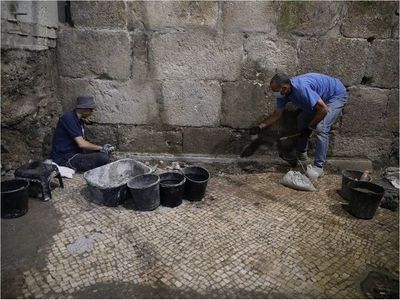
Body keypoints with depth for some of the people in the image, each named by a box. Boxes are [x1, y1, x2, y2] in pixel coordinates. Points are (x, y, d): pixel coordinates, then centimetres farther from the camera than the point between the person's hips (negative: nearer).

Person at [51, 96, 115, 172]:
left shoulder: (80, 121, 12)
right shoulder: (69, 118, -17)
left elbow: (83, 141, 10)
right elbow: (81, 143, -22)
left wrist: (102, 148, -3)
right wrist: (100, 148, -10)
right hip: (65, 159, -10)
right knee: (103, 158, -26)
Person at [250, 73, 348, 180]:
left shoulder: (302, 88, -39)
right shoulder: (283, 92, -13)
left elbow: (324, 110, -33)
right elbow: (277, 113, -1)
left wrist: (310, 127, -20)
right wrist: (259, 127, -7)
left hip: (337, 96, -8)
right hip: (320, 97, 9)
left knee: (321, 128, -23)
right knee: (302, 121, 10)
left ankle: (318, 167, -16)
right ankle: (301, 154, 28)